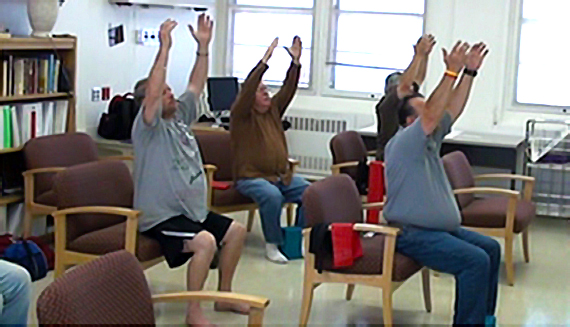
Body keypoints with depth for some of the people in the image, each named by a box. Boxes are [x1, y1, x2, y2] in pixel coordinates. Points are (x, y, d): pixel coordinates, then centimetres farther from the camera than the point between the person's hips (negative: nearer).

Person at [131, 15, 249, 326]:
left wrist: (203, 47, 4)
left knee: (236, 231, 12)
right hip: (160, 216, -10)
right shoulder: (148, 126, -14)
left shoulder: (180, 117, 9)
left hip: (192, 209, 10)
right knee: (204, 242, -31)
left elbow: (196, 85, 14)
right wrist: (164, 48, -36)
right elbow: (151, 93, -32)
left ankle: (224, 295, 24)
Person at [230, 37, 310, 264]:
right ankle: (272, 245, -19)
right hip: (251, 176, -6)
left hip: (281, 175, 6)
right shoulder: (241, 115, -2)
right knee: (272, 195, -36)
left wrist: (295, 62, -6)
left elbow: (288, 89, 7)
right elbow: (247, 88, -18)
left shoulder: (273, 109, 16)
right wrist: (264, 62, -26)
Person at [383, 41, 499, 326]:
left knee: (491, 248, 12)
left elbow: (452, 108, 9)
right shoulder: (402, 143, -15)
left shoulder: (431, 138, 12)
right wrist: (451, 72, -31)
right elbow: (432, 114, -29)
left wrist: (469, 71, -1)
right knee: (475, 261, -23)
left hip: (441, 228, 11)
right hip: (413, 234, -10)